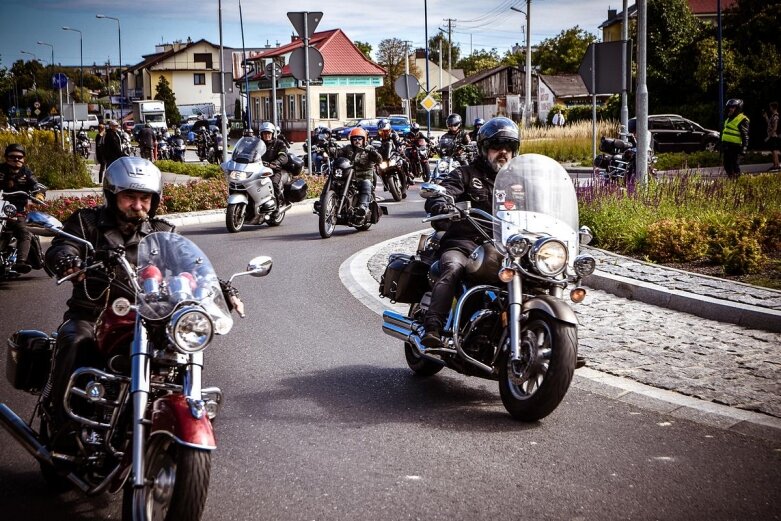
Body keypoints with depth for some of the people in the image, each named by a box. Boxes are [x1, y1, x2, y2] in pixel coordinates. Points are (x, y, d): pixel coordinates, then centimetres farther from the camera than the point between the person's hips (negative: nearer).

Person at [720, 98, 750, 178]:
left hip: (735, 147, -9)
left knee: (735, 166, -8)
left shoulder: (742, 120, -8)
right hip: (727, 146, 9)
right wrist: (722, 145, 25)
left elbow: (745, 136, -12)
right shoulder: (728, 118, 19)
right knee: (727, 166, 11)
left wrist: (744, 148, -17)